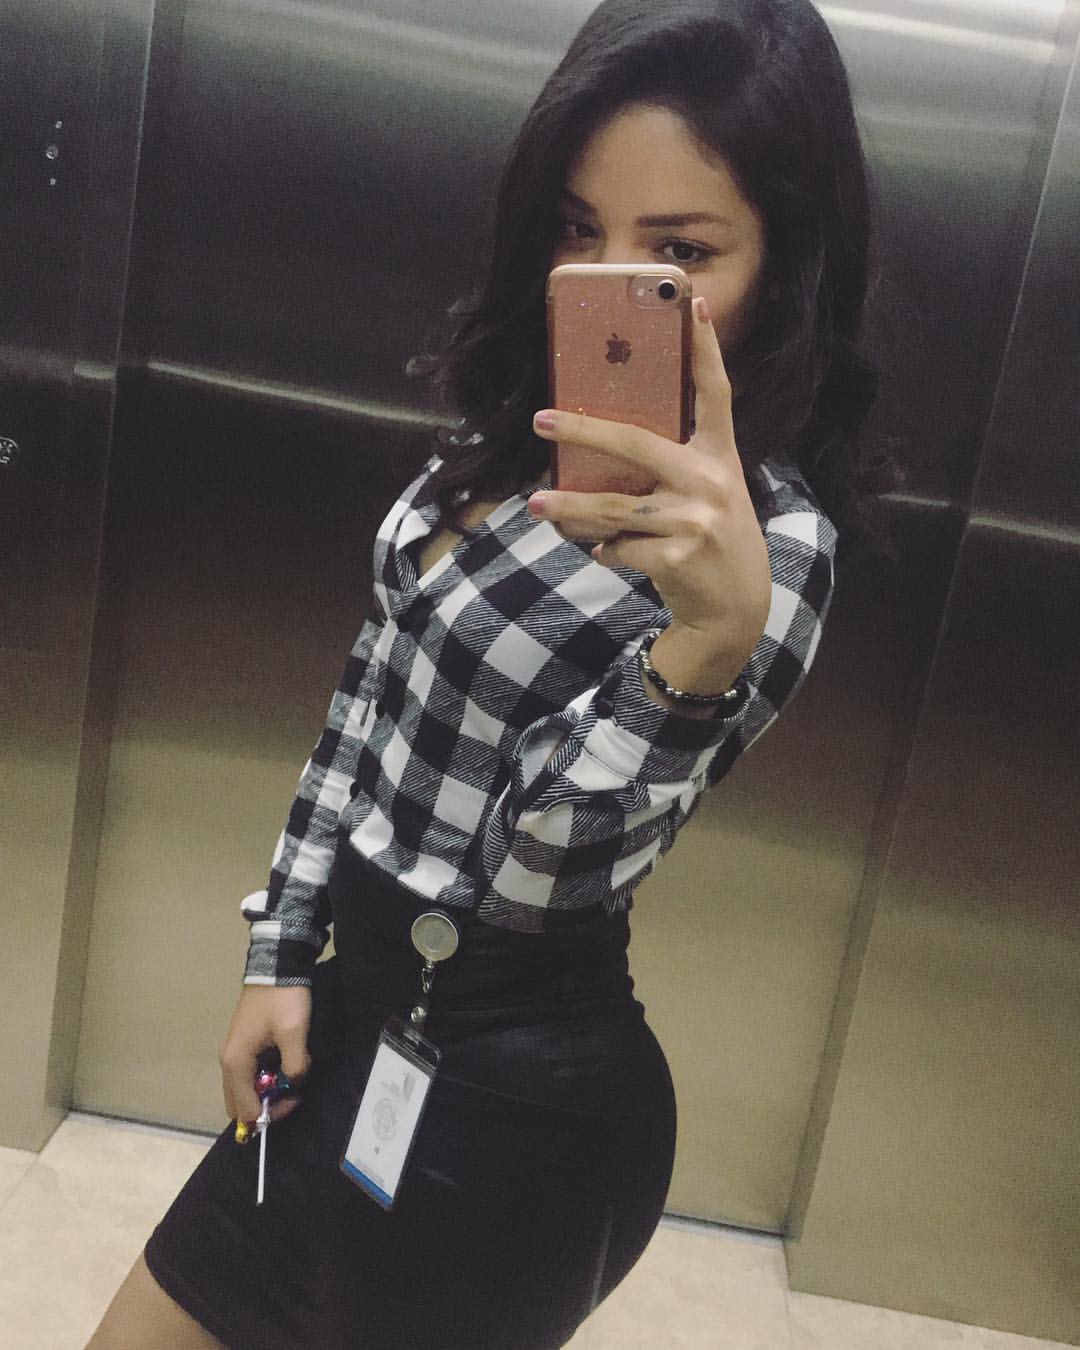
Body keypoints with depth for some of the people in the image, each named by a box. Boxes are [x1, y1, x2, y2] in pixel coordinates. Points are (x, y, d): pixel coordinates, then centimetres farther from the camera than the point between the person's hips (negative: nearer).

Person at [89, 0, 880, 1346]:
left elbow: (540, 865, -27)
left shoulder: (763, 539, -21)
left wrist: (713, 637, -44)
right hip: (368, 1009, 8)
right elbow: (377, 698, 6)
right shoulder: (519, 434, 0)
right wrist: (285, 952, 8)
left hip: (503, 1113, -7)